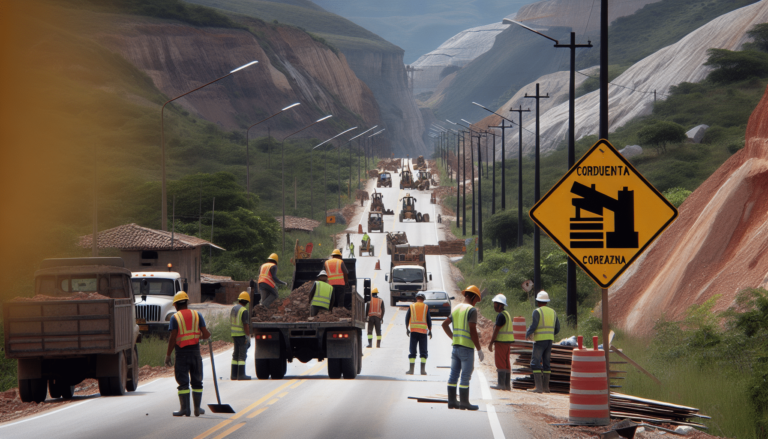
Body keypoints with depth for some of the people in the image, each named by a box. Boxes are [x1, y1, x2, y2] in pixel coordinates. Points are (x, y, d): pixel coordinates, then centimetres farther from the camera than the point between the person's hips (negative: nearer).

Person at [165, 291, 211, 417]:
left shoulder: (175, 318, -6)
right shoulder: (197, 315, 3)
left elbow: (172, 338, -12)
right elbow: (206, 334, -2)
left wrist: (168, 355, -7)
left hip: (181, 353, -3)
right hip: (195, 351, 3)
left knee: (183, 382, 2)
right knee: (197, 382, 12)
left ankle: (185, 409, -1)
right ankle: (197, 408, 13)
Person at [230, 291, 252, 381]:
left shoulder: (233, 309, 10)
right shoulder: (244, 311, -17)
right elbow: (246, 325, -21)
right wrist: (248, 337, -17)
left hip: (234, 335, 8)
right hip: (242, 335, -8)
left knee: (236, 355, 13)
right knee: (242, 355, -4)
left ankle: (234, 375, 14)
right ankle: (241, 375, -5)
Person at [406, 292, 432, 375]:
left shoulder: (411, 306, 6)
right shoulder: (426, 307, 4)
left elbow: (407, 317, 4)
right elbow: (429, 319, 1)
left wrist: (407, 329, 13)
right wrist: (430, 331, 6)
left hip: (413, 331, 0)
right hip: (423, 331, 0)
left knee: (412, 351, 3)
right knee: (423, 351, 4)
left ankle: (411, 369, -2)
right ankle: (423, 370, -2)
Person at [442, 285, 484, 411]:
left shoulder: (456, 308, 12)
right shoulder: (472, 310, -12)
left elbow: (445, 324, 23)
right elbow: (473, 331, -18)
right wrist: (479, 349, -13)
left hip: (455, 346, 8)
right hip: (467, 348, -8)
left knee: (453, 374, 9)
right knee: (465, 376, -3)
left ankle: (452, 401, 12)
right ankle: (464, 403, -2)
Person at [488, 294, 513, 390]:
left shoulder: (501, 315, -15)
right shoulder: (507, 314, 16)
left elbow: (496, 330, -17)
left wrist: (491, 343, -13)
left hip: (501, 341, -10)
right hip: (507, 342, 10)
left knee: (500, 363, -7)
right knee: (506, 363, 9)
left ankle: (501, 384, -9)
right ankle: (507, 384, 10)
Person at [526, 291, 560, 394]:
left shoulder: (537, 312, -8)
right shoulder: (553, 312, 12)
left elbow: (533, 326, -16)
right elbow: (557, 329, 14)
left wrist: (527, 335, 2)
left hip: (539, 340, -6)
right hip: (550, 341, 6)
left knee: (535, 364, -6)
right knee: (546, 363, 14)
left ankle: (539, 387, -15)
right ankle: (546, 387, 13)